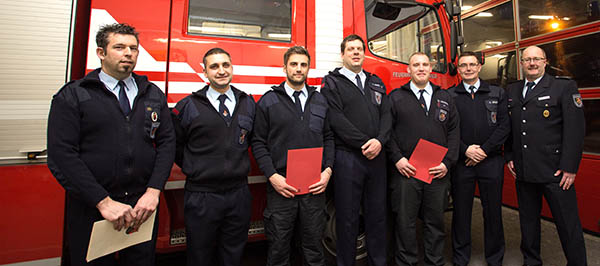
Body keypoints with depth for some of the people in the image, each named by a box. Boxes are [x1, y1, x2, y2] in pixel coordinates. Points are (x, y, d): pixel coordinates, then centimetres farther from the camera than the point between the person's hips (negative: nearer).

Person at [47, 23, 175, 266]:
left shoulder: (154, 95, 6)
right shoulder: (72, 96, -2)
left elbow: (167, 142, 0)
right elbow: (61, 154, -10)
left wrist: (153, 191, -10)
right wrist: (104, 202, -17)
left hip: (143, 206, 3)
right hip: (91, 209, -2)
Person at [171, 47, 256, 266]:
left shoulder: (248, 103, 5)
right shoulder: (188, 106, -3)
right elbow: (174, 145, 5)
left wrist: (238, 165, 7)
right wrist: (193, 169, 3)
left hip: (239, 195, 2)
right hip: (201, 197, -2)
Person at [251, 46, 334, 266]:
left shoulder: (320, 101, 11)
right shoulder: (268, 101, 2)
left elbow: (329, 138, 11)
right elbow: (258, 143, -1)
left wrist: (328, 170, -2)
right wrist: (272, 176, -11)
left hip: (315, 187, 2)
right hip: (281, 186, -2)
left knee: (314, 247, 15)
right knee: (279, 246, 11)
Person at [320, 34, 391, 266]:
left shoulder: (376, 83, 18)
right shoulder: (332, 83, 1)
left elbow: (386, 115, 8)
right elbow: (336, 120, -11)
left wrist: (379, 141, -10)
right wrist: (363, 144, -14)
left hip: (376, 157, 5)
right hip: (347, 158, -5)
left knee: (377, 215, 14)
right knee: (347, 218, 5)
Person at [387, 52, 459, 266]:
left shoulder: (445, 97, 14)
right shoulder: (396, 97, 4)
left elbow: (453, 131, 10)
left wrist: (447, 162, -2)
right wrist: (397, 158, -11)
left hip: (438, 173, 3)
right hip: (405, 171, -3)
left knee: (436, 222, 13)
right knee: (405, 222, 5)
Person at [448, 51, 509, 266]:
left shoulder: (497, 93, 10)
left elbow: (504, 126, 2)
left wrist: (484, 150, -8)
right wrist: (465, 150, -12)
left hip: (491, 161, 1)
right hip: (461, 162, -1)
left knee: (493, 212, 9)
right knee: (461, 211, 6)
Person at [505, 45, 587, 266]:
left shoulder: (565, 87, -1)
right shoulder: (512, 91, 10)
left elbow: (575, 129, -7)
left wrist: (569, 167, -12)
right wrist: (509, 157, 7)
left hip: (555, 171, -4)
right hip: (523, 171, 4)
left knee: (568, 223, 5)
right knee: (528, 219, 15)